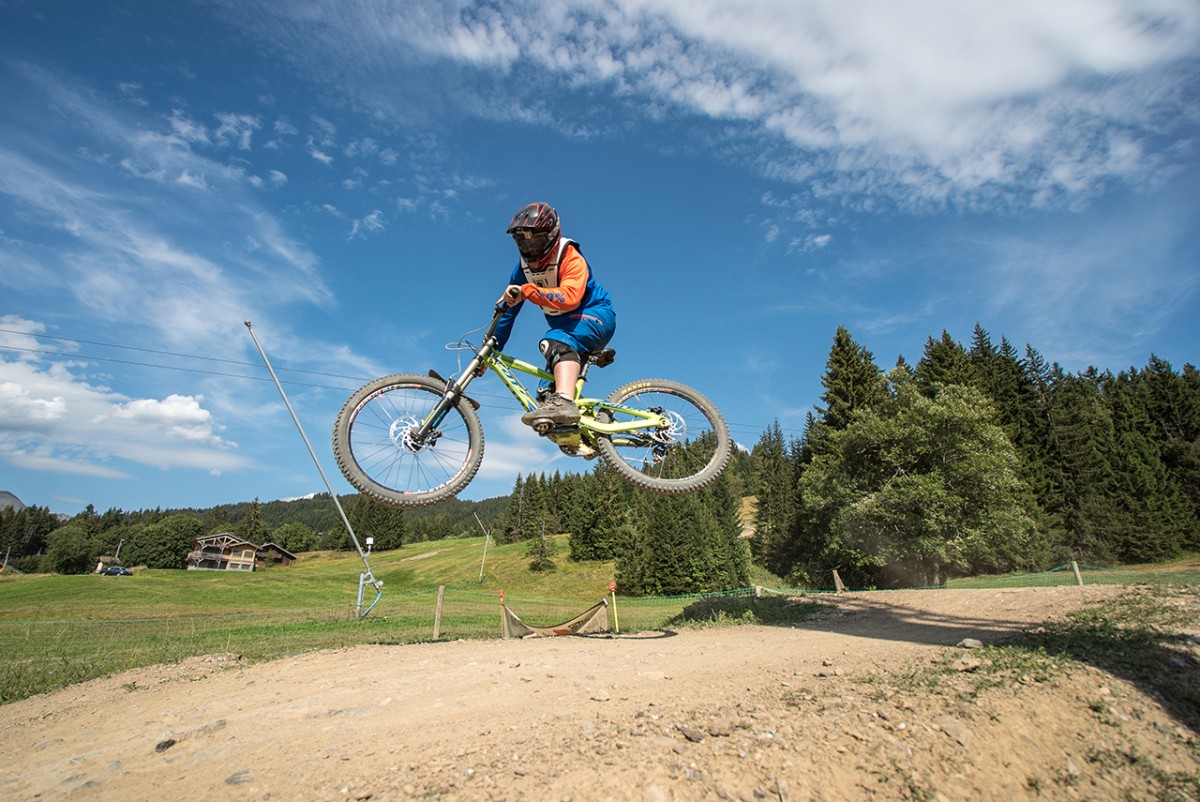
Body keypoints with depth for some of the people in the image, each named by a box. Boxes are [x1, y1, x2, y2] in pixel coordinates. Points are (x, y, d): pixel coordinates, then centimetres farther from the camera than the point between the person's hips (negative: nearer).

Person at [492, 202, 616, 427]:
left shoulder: (570, 258, -19)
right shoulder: (524, 268, 0)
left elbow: (570, 297, -38)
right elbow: (507, 309, 3)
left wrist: (527, 291, -43)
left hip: (595, 316, -8)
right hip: (565, 327, 8)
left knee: (555, 341, -38)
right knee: (550, 390, 8)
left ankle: (564, 402, -53)